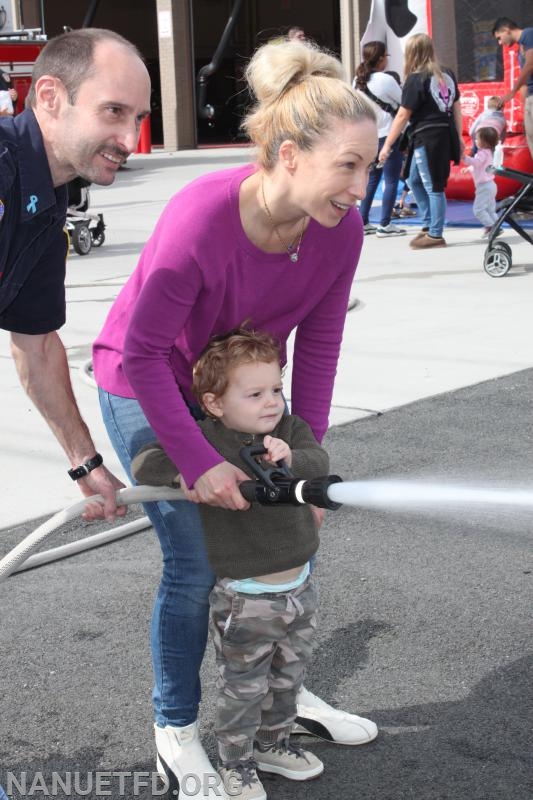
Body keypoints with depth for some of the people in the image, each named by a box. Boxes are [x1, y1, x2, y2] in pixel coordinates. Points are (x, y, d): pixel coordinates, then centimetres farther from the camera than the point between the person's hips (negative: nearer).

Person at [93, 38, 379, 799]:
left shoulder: (340, 228, -19)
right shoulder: (200, 219, -36)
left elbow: (318, 346, -9)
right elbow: (142, 354, -28)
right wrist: (199, 462, -26)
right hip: (146, 392, -6)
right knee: (195, 567, -4)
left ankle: (285, 692, 34)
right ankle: (175, 731, 18)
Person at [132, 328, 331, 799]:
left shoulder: (289, 429, -1)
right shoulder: (202, 440, -15)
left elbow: (319, 461, -17)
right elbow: (144, 465, -20)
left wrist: (291, 458, -38)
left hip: (299, 587, 5)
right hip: (244, 599, -5)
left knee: (288, 677, 23)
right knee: (243, 689, 9)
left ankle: (272, 744, 46)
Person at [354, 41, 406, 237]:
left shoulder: (358, 81, 6)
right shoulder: (386, 80, -14)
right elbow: (404, 102, -5)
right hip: (389, 136, -7)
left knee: (372, 179, 16)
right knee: (391, 180, -1)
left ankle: (363, 222, 16)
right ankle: (385, 225, -2)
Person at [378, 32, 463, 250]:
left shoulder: (415, 79, -10)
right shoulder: (447, 74, 9)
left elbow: (403, 115, -10)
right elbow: (456, 107, 14)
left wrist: (387, 145, -5)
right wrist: (459, 137, 23)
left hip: (427, 138, -7)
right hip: (446, 135, 7)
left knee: (433, 187, 1)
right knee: (414, 180, 20)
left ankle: (435, 235, 9)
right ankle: (428, 224, 22)